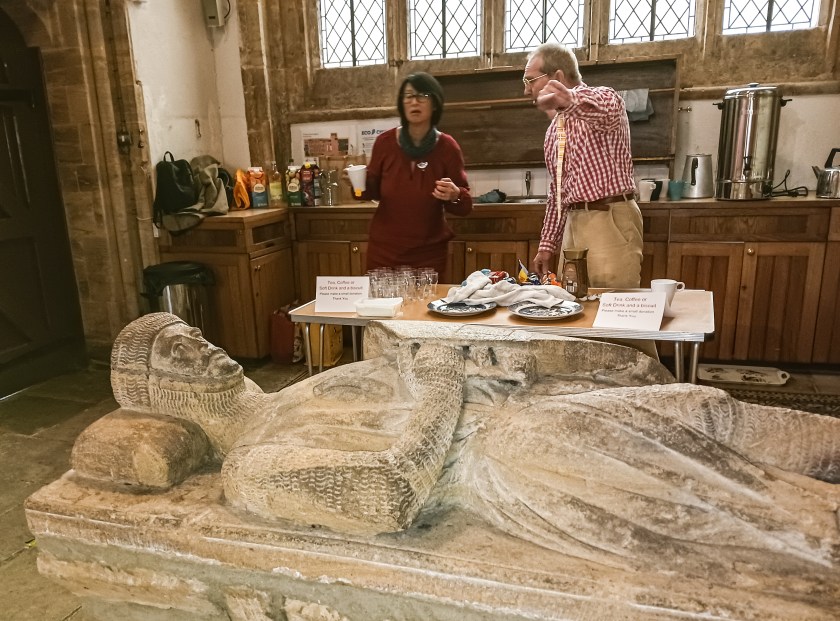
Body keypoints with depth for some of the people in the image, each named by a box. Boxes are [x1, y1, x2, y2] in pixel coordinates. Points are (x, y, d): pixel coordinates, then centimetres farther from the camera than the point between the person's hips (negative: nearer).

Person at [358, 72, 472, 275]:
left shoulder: (447, 146, -8)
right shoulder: (385, 142, -5)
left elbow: (465, 206, -5)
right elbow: (374, 191, 7)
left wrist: (454, 196, -25)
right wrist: (361, 184, -13)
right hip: (383, 249, 1)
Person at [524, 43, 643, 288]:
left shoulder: (602, 97, -3)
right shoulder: (554, 130, 18)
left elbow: (609, 108, -31)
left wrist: (571, 100, -53)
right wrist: (547, 245, 15)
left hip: (610, 221, -7)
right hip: (574, 223, 7)